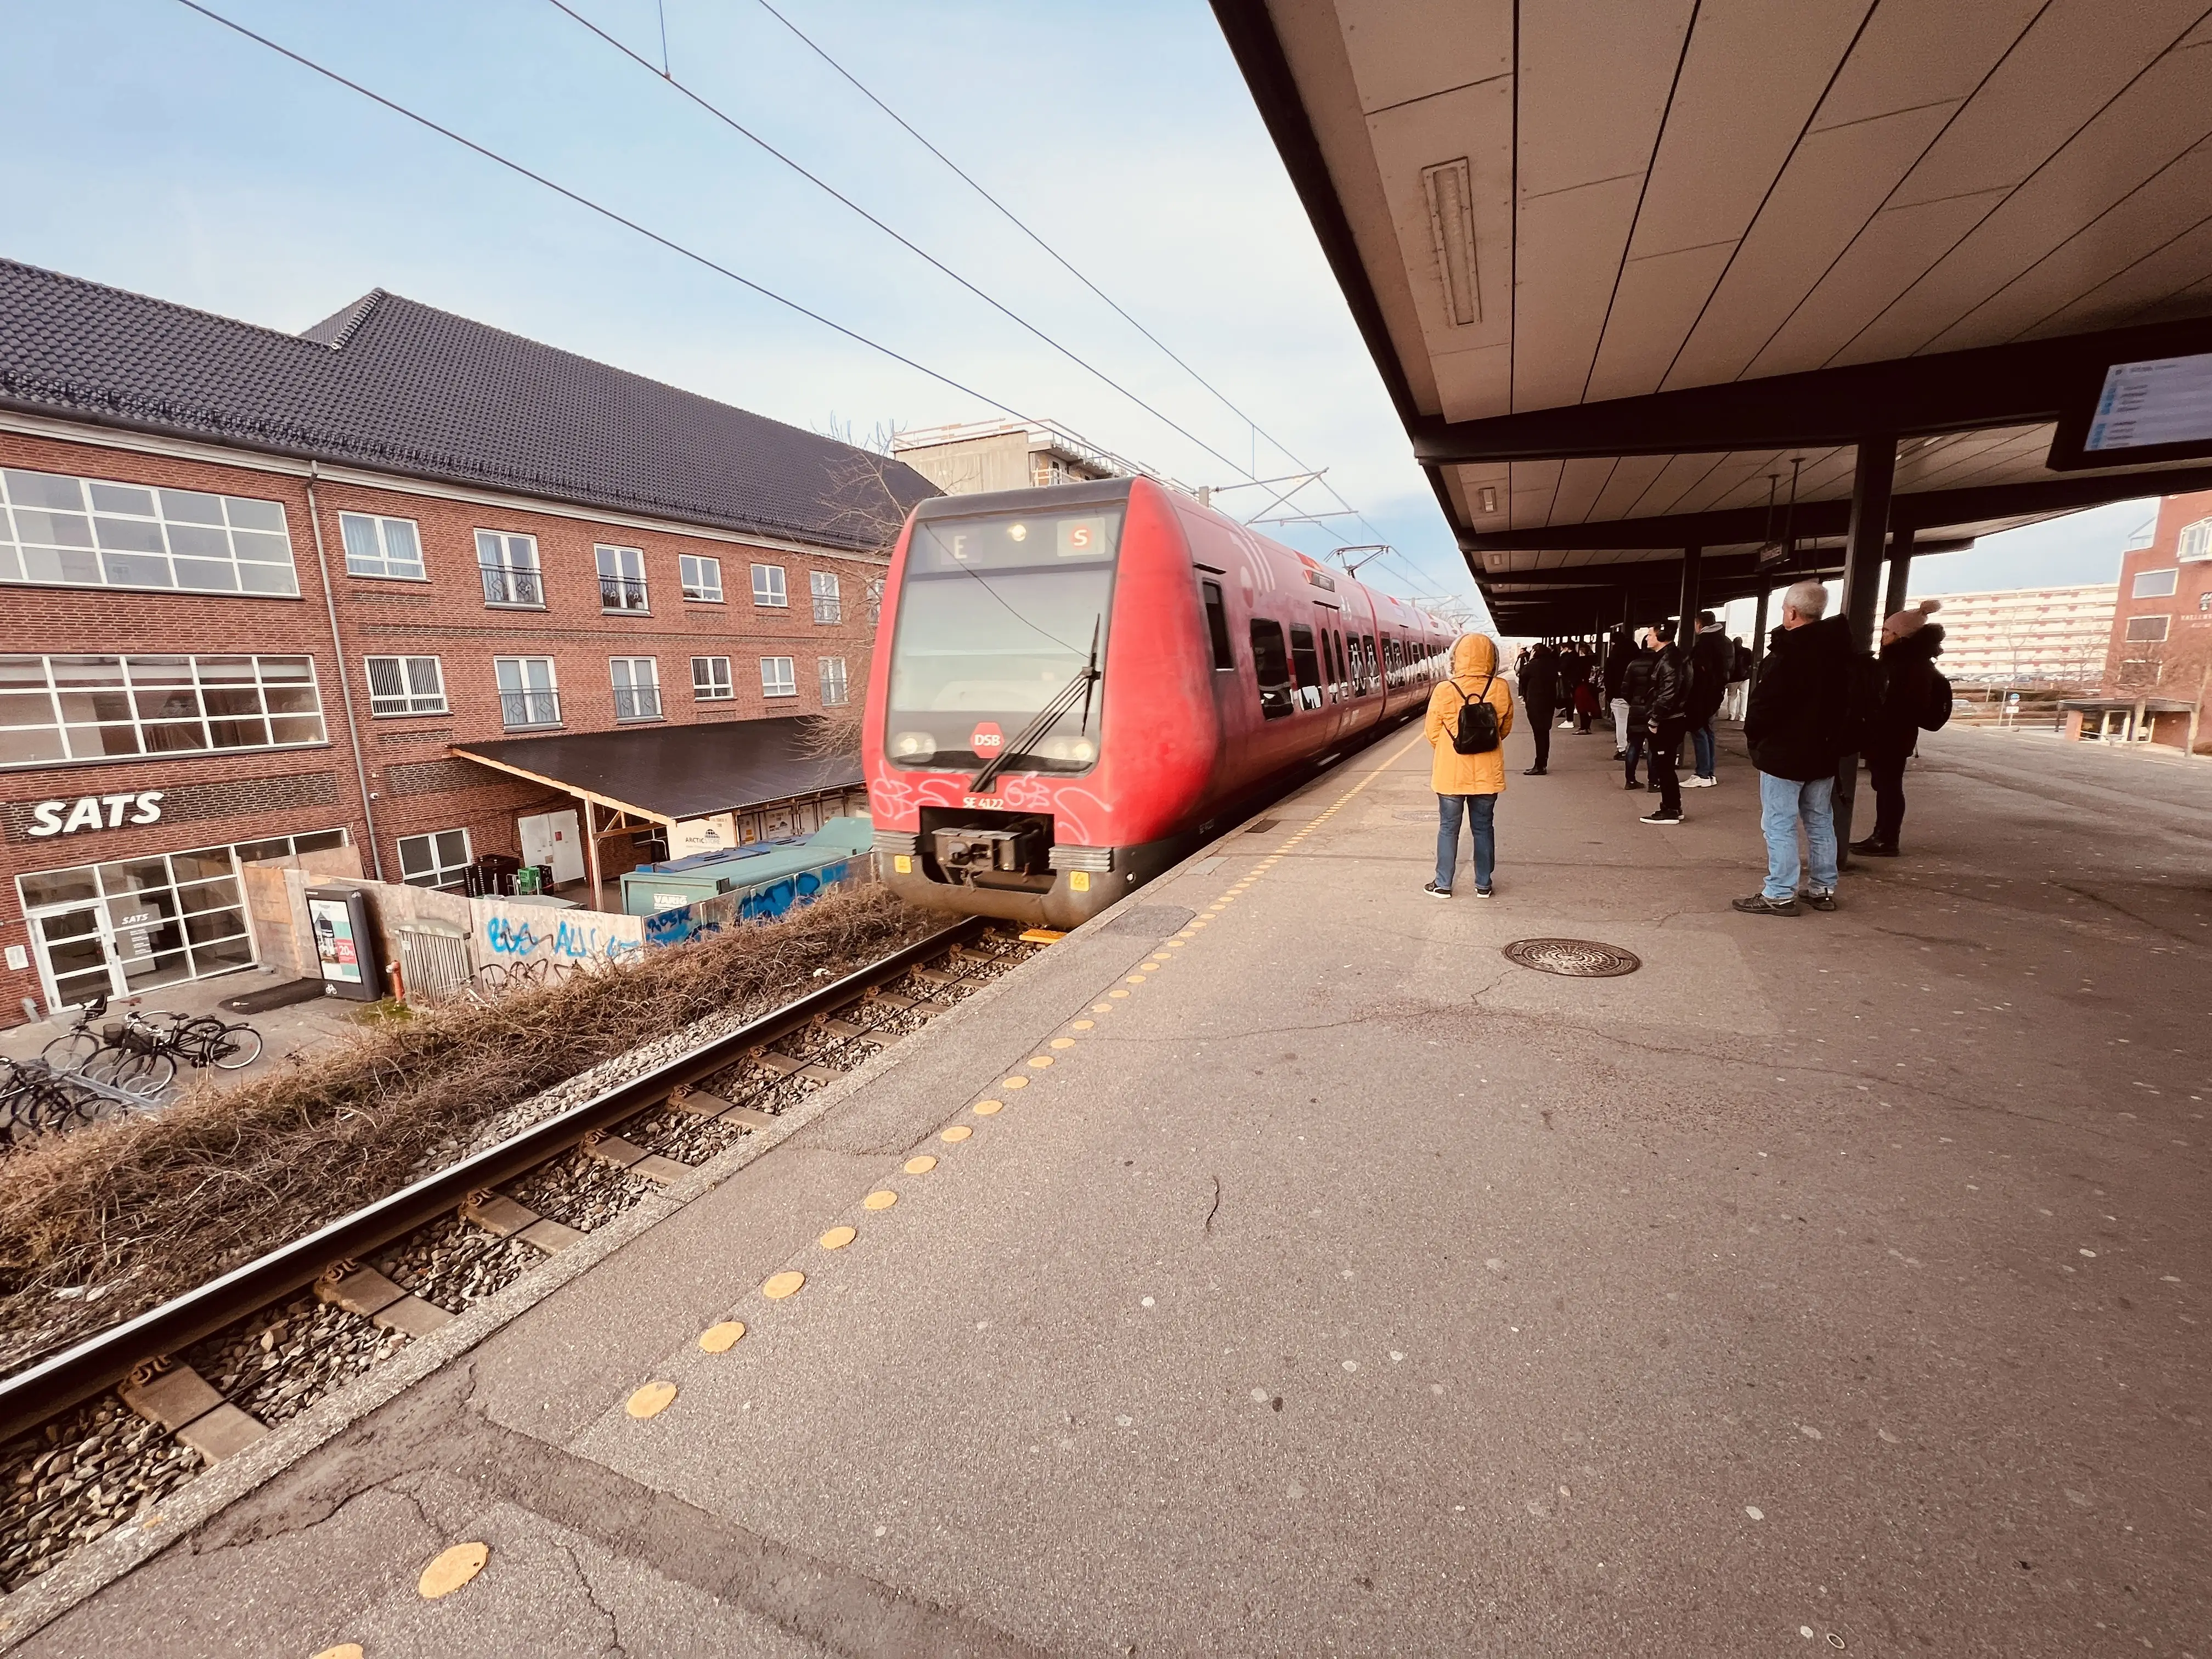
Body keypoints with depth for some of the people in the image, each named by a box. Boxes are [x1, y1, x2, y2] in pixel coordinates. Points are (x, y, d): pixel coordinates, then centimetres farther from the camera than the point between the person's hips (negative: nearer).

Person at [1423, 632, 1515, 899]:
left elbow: (1432, 732, -4)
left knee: (1448, 829, 10)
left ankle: (1443, 885, 17)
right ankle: (1483, 885, 22)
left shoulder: (1444, 691, -14)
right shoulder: (1501, 690, -7)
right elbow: (1505, 728, 6)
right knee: (1483, 828, 14)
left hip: (1451, 774, -2)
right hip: (1487, 774, 2)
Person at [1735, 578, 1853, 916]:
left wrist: (1753, 735, -2)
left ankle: (1779, 895, -2)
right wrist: (1829, 734, 18)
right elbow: (1845, 700, 14)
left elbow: (1764, 702, -18)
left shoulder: (1786, 654, -18)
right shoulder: (1839, 650, 8)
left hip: (1784, 752, -8)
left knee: (1780, 825, -4)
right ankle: (1823, 889, 24)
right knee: (1820, 821, 15)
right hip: (1824, 752, 8)